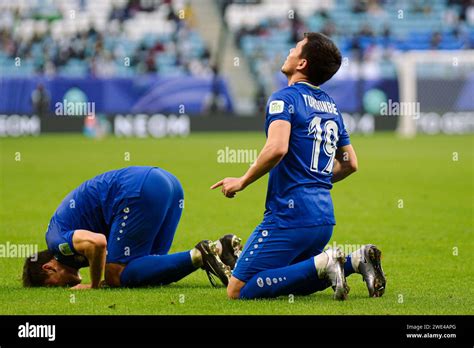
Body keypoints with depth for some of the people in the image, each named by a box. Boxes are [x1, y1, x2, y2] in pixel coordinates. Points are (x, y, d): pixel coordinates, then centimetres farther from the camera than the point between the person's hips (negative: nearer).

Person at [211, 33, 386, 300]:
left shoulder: (285, 98, -7)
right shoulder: (331, 106, 17)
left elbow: (277, 148, -24)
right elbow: (350, 163, 23)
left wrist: (243, 181, -12)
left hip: (289, 216, -8)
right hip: (324, 219, 8)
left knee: (239, 290, -7)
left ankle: (322, 264, -17)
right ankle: (356, 260, 2)